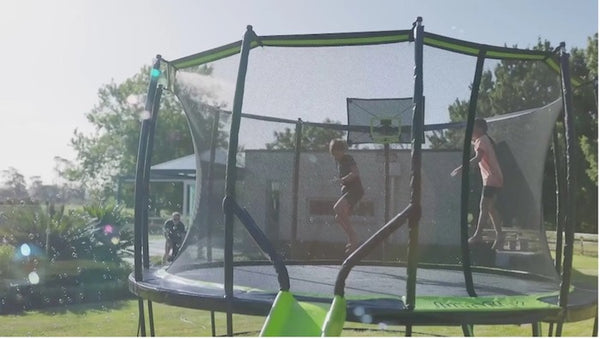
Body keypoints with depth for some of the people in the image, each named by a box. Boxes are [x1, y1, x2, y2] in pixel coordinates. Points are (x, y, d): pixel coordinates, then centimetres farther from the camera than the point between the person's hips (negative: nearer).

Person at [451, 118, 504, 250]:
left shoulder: (482, 140, -15)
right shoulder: (484, 139, 16)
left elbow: (478, 158, -32)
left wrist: (461, 168, -42)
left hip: (491, 179, -10)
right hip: (494, 179, 10)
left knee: (484, 207, -10)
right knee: (490, 208, 13)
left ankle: (477, 234, -10)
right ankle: (499, 235, 17)